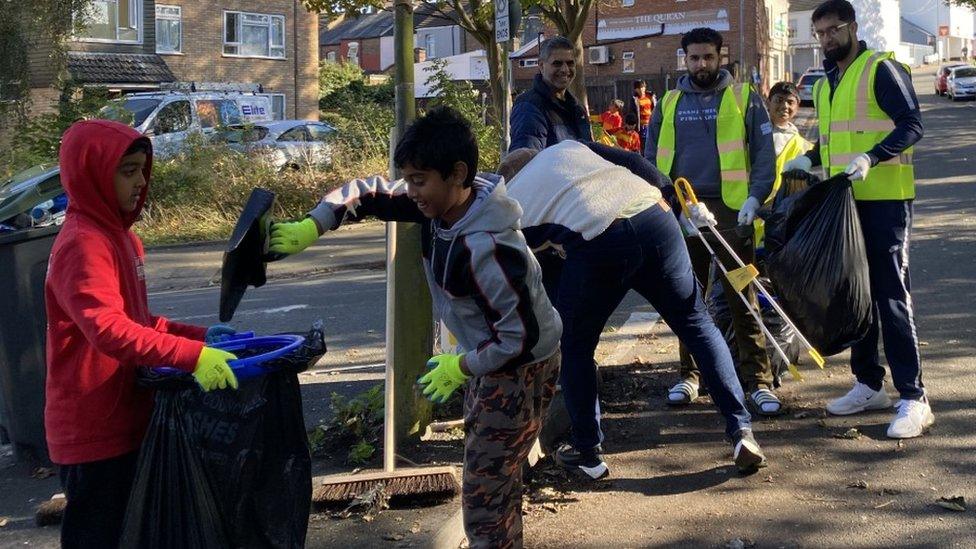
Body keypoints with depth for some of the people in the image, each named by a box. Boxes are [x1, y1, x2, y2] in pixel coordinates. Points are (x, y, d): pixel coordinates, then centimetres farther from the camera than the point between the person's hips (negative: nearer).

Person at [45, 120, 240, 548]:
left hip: (124, 419, 10)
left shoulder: (118, 235, 12)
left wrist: (199, 334, 5)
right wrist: (192, 355, -38)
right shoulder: (82, 245, -20)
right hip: (95, 430, -10)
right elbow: (109, 330, -32)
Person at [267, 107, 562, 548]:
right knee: (496, 478, 24)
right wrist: (308, 228, -12)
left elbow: (521, 339, -30)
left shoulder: (485, 251, -35)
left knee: (483, 498, -3)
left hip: (521, 367, -9)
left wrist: (459, 368, -18)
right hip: (490, 356, 9)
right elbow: (370, 194, 1)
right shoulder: (439, 203, -11)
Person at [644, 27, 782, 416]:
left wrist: (755, 197, -12)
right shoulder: (669, 104, 13)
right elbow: (652, 158, 15)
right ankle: (689, 376, 21)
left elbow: (764, 152, 1)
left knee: (743, 299, -3)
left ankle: (758, 381, 2)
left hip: (730, 209, -3)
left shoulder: (744, 98, 5)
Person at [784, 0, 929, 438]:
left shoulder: (881, 69, -6)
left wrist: (871, 158, -28)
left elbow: (911, 123, -14)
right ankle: (869, 384, 22)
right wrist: (810, 159, 8)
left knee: (891, 295, -10)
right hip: (845, 200, 8)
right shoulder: (825, 84, 17)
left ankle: (913, 398, -6)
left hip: (885, 199, -8)